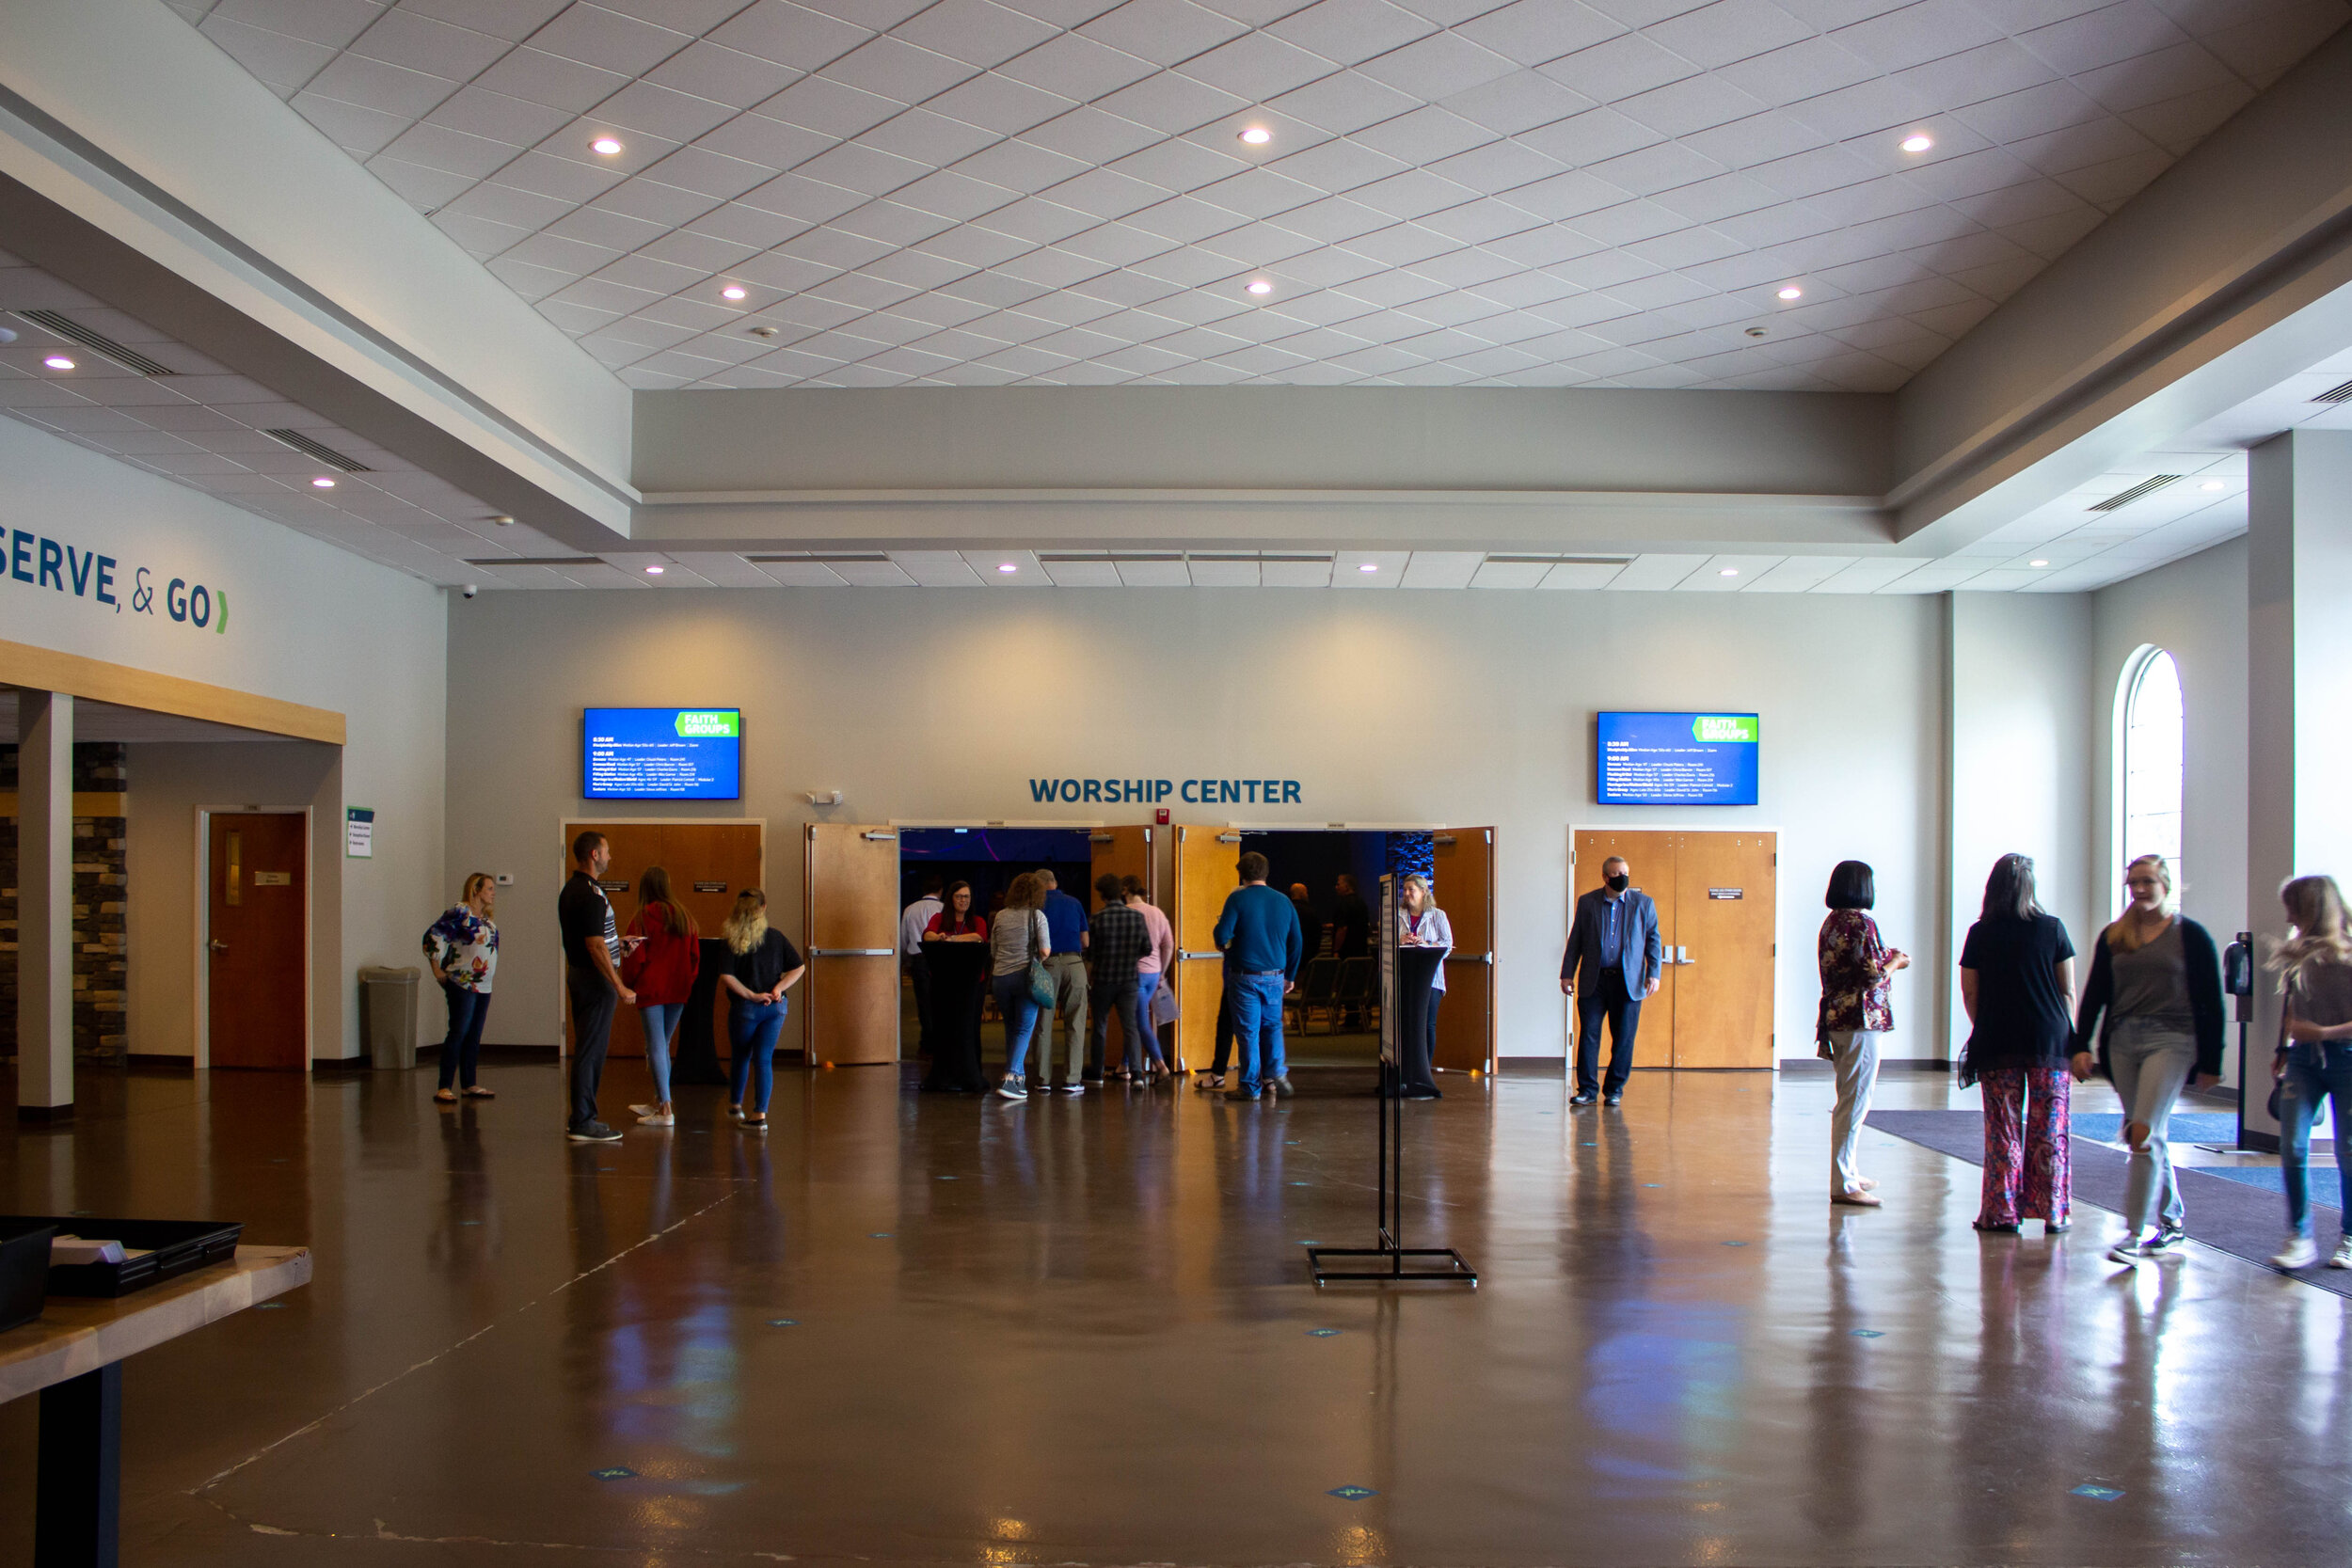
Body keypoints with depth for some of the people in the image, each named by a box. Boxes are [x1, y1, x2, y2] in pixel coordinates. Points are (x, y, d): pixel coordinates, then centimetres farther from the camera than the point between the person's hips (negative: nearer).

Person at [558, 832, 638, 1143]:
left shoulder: (570, 890, 13)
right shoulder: (591, 894, -19)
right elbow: (595, 946, -23)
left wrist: (617, 942, 17)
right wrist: (620, 988, -21)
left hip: (577, 973, 10)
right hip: (595, 978, -10)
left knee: (586, 1049, 15)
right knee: (591, 1050, -5)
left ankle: (580, 1117, 21)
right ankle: (582, 1123, -1)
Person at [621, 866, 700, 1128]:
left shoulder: (642, 919, -9)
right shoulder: (683, 915, 6)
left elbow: (635, 959, -8)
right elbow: (695, 954, 8)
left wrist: (628, 983, 9)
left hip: (651, 990, -5)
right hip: (679, 991, 5)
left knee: (656, 1047, -4)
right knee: (663, 1046, 18)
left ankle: (665, 1111, -8)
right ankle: (658, 1102, 25)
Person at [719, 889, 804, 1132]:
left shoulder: (733, 940, -9)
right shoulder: (776, 937, 1)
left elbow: (726, 977, -17)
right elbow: (799, 967, 1)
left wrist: (750, 995, -10)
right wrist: (779, 989, -5)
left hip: (745, 1007, -2)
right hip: (775, 1007, 2)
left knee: (740, 1057, 19)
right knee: (764, 1060, 5)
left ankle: (736, 1105, 36)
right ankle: (760, 1114, -1)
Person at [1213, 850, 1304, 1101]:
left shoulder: (1238, 898, -8)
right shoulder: (1283, 901, 5)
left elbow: (1223, 936, -16)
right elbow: (1296, 941, 9)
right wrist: (1290, 976, 19)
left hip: (1245, 975, -3)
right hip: (1275, 976, 4)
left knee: (1248, 1030, 3)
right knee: (1273, 1025, 18)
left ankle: (1251, 1087, 7)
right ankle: (1275, 1072, 2)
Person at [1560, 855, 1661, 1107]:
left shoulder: (1644, 903, 5)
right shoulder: (1587, 903, 6)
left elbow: (1653, 940, 8)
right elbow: (1575, 941, 8)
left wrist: (1654, 974, -1)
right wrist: (1567, 974, 4)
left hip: (1628, 982, 0)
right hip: (1593, 981, 0)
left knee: (1624, 1038, 3)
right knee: (1588, 1034, -2)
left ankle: (1614, 1089, 16)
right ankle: (1587, 1089, 6)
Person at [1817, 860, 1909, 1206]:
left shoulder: (1831, 923, 12)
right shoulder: (1862, 922, -15)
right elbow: (1874, 975, -19)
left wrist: (1888, 958, 18)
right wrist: (1896, 961, 0)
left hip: (1835, 1018, 9)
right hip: (1861, 1020, -9)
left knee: (1849, 1100, 20)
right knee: (1855, 1102, -6)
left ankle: (1847, 1173, 29)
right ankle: (1843, 1184, -5)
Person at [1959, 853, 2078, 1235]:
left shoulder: (1980, 934, -2)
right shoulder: (2053, 928, -2)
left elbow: (1969, 993, 1)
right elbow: (2068, 990, 1)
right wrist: (2072, 1038, 11)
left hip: (1997, 1044, 0)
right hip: (2049, 1043, 0)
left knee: (2003, 1129, 5)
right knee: (2049, 1128, 7)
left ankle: (2002, 1212, 7)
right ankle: (2052, 1212, 11)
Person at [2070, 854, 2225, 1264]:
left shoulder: (2192, 936, 0)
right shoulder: (2113, 937, 10)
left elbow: (2211, 1002, 0)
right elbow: (2094, 994, 10)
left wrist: (2210, 1061, -2)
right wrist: (2082, 1046, 1)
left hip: (2171, 1039, -5)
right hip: (2122, 1039, 5)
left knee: (2144, 1133, -14)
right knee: (2150, 1137, 11)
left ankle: (2134, 1234, -12)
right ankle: (2172, 1222, 25)